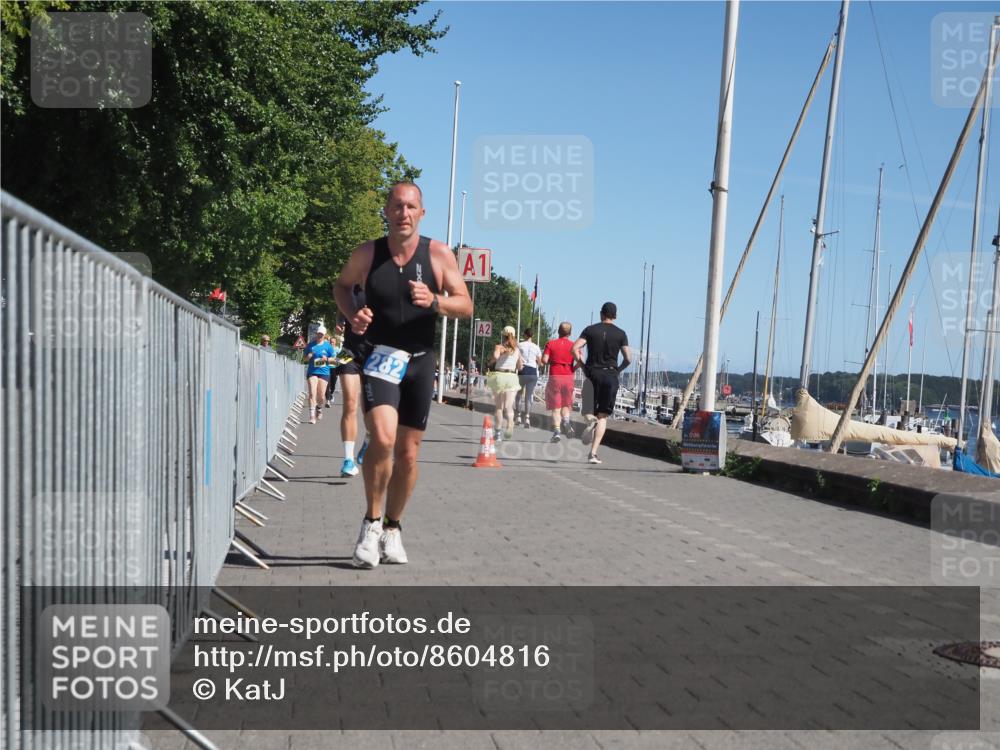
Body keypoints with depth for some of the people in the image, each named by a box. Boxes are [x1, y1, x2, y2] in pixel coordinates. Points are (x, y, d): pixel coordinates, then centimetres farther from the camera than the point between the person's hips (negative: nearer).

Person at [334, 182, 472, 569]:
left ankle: (392, 529, 28)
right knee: (382, 437, -24)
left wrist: (434, 301, -23)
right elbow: (342, 285, 16)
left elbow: (466, 305, -2)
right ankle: (371, 522, -2)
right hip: (379, 358, -2)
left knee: (408, 453, 8)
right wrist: (352, 313, -5)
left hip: (420, 362, 2)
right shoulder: (367, 253, -2)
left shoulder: (439, 254, -4)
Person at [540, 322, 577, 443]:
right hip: (568, 378, 1)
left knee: (556, 407, 3)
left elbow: (544, 360, -9)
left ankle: (556, 431, -8)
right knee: (565, 405, 16)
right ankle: (566, 420, -12)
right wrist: (572, 369, 8)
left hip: (554, 377, -1)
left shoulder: (551, 343, 0)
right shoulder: (573, 345, 2)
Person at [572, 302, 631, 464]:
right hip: (610, 375, -1)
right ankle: (593, 453, -6)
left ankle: (591, 420, -15)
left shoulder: (590, 330, 3)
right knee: (603, 417, 1)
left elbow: (575, 349, -8)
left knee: (591, 410, 20)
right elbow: (628, 358, -2)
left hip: (592, 373, 1)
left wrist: (583, 365, 3)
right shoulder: (620, 334, 2)